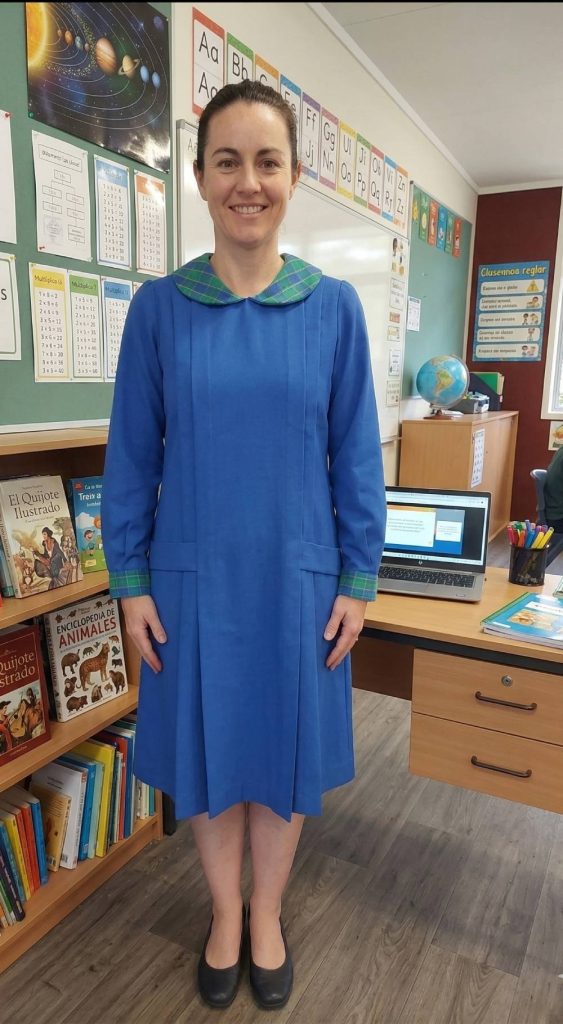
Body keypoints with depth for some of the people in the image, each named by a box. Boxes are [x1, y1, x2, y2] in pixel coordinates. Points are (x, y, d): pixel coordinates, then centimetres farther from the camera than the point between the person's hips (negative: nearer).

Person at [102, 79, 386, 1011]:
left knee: (284, 756, 15)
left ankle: (267, 912, 44)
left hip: (298, 578, 0)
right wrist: (131, 581, -2)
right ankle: (225, 912, 44)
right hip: (193, 578, 0)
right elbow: (131, 454, 0)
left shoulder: (334, 306, -2)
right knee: (207, 757, 15)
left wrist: (357, 580, -1)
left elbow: (356, 454, 0)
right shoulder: (160, 306, -2)